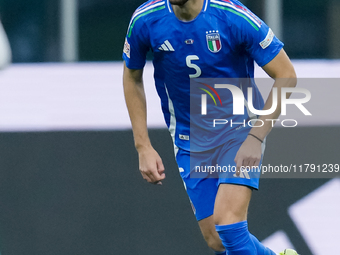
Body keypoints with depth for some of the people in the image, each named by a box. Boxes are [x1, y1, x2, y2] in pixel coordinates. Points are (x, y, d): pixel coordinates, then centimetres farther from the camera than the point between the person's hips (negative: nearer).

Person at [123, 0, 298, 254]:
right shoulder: (145, 21, -11)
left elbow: (286, 75, -13)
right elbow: (132, 79, 7)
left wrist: (256, 138, -19)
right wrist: (143, 147, 2)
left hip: (240, 129, -4)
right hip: (191, 141, 4)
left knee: (228, 225, -24)